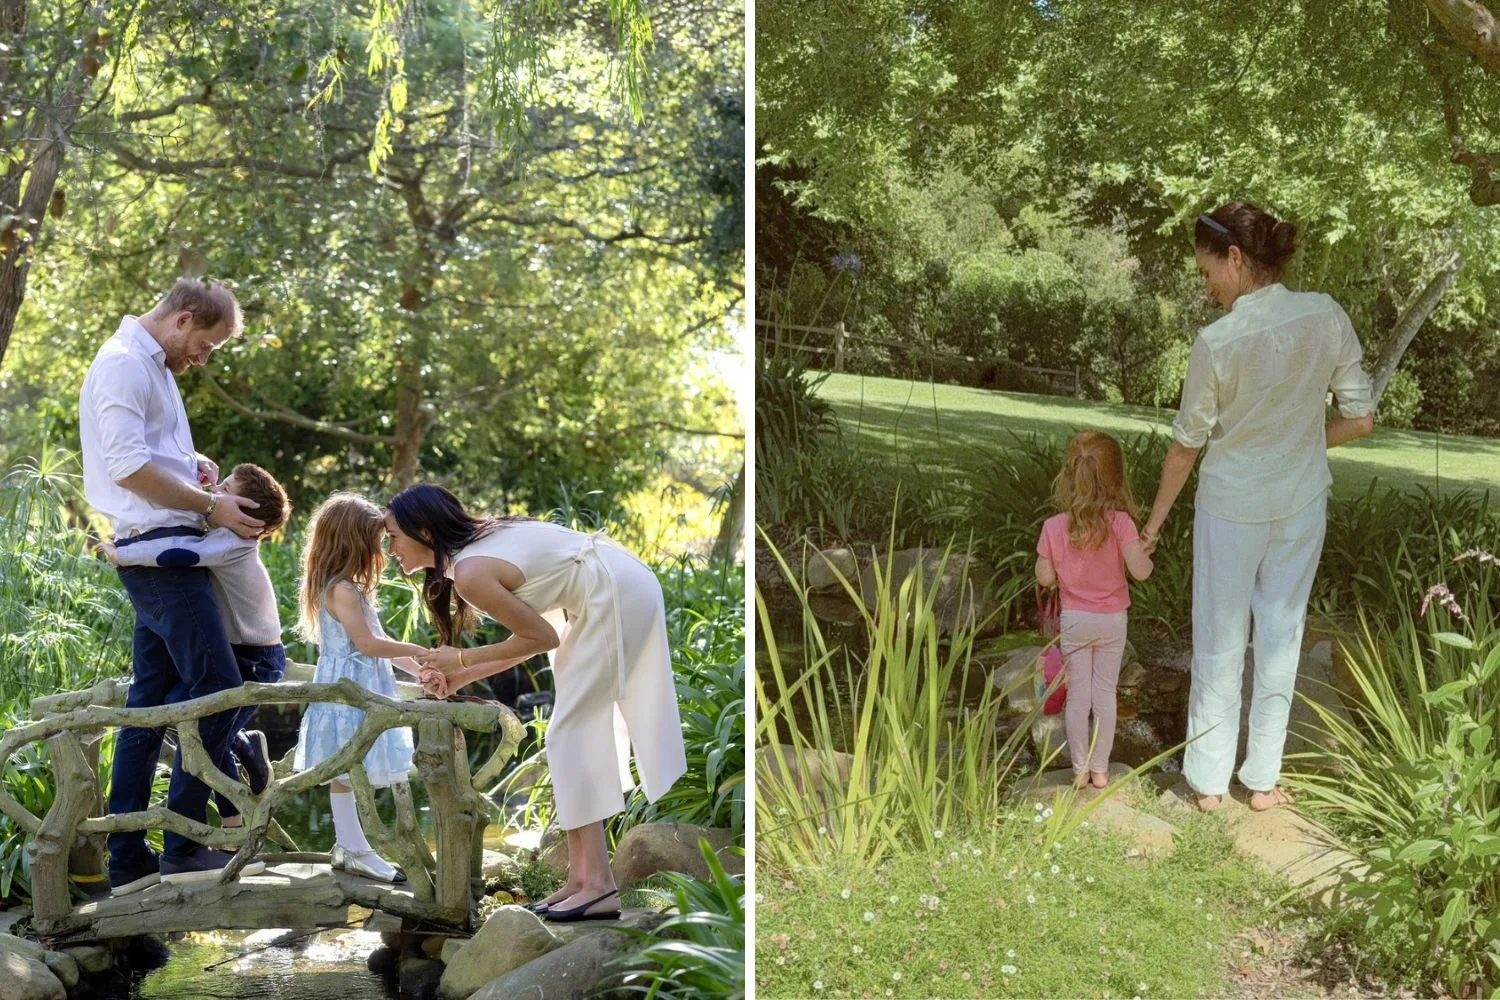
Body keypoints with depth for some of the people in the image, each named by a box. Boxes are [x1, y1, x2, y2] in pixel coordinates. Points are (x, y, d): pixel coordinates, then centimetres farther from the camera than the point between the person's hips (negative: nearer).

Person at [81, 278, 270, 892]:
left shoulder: (150, 366, 20)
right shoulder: (124, 365, -11)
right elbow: (128, 468, -20)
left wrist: (190, 462, 12)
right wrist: (210, 506, -13)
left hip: (161, 557, 10)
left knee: (150, 702, 9)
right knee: (216, 687, -12)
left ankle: (127, 861, 12)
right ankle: (183, 847, -7)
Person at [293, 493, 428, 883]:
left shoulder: (348, 589, 16)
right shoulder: (342, 590, -17)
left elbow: (372, 643, 20)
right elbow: (368, 644, -20)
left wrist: (416, 668, 17)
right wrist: (417, 650, -14)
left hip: (358, 689, 10)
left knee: (347, 770, 12)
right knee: (346, 770, -4)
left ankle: (348, 845, 17)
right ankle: (354, 849, 0)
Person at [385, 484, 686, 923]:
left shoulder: (470, 573, -18)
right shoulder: (476, 544, 10)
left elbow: (542, 637, -11)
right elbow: (537, 632, 11)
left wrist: (462, 660, -4)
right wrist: (460, 677, 9)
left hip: (616, 595, -10)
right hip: (622, 588, 10)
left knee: (571, 733, -6)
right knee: (580, 732, 10)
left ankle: (599, 884, -5)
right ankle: (582, 878, 13)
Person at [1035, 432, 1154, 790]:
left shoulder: (1054, 527, -14)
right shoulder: (1120, 523, -20)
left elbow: (1045, 578, -8)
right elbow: (1139, 570, -24)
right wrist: (1147, 555, -2)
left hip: (1074, 621, 1)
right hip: (1112, 620, -1)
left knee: (1077, 696, 12)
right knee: (1105, 694, 12)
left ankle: (1080, 770, 18)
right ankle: (1100, 769, 19)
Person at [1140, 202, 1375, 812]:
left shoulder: (1216, 342, -19)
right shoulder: (1326, 316, -10)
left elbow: (1186, 446, -9)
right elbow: (1360, 420, -5)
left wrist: (1154, 522, 4)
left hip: (1231, 505, -3)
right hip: (1302, 503, 3)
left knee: (1220, 643, 12)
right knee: (1280, 636, 15)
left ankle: (1209, 780, 23)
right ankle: (1263, 779, 24)